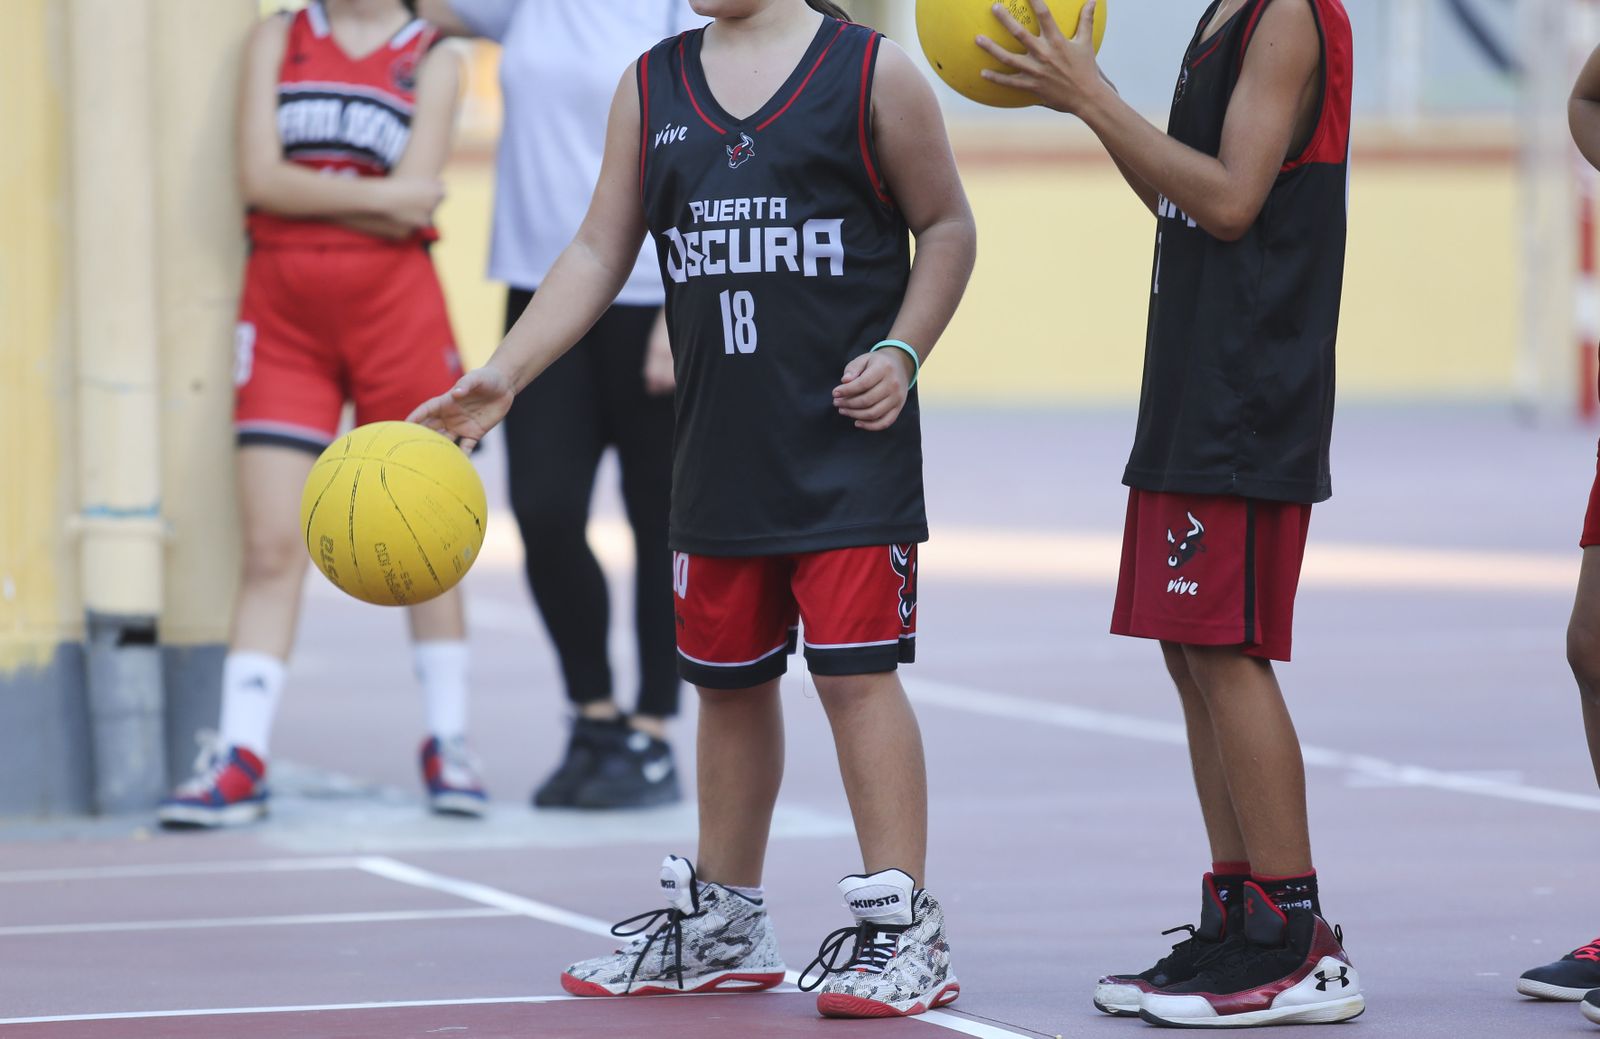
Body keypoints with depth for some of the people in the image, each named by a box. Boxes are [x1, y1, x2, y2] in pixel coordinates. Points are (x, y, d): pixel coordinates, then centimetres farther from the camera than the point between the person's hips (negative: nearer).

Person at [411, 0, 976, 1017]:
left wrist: (902, 352, -10)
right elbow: (600, 253, 8)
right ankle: (723, 921, 27)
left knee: (856, 668, -9)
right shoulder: (652, 87, 8)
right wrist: (502, 376, -1)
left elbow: (946, 226, 3)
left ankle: (901, 927, -4)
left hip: (849, 446, -5)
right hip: (720, 451, 5)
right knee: (728, 677, 13)